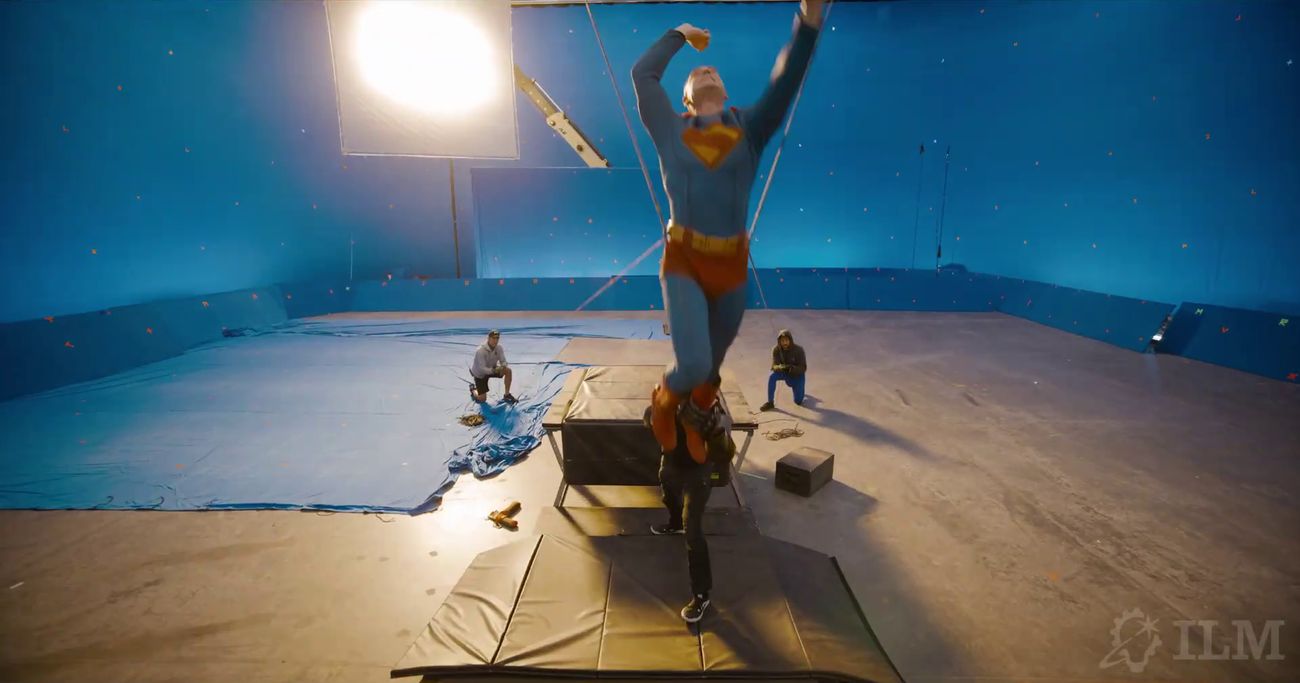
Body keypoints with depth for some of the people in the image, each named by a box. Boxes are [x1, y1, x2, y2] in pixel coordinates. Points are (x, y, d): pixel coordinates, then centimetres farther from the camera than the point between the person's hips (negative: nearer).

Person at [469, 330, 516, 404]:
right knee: (482, 399, -4)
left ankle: (507, 395, -9)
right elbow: (482, 369, -34)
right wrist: (494, 370, -50)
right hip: (480, 373, -5)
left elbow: (503, 361, -12)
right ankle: (473, 390, 32)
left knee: (508, 370, -22)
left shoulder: (499, 347, -16)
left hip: (492, 368, 5)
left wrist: (503, 367, -37)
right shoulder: (480, 350, -32)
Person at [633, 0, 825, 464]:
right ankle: (664, 400, 18)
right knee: (693, 365, -17)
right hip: (684, 263, -3)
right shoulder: (672, 131, 5)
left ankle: (694, 418, 44)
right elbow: (642, 74, 8)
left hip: (732, 266, 3)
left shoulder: (749, 129, 8)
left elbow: (786, 79, -2)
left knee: (711, 365, 16)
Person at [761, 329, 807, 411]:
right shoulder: (776, 349, -21)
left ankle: (796, 387, 30)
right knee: (772, 377, -31)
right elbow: (774, 366, -23)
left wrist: (792, 368, -47)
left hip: (798, 375, -2)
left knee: (798, 402, -5)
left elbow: (803, 368, -26)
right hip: (785, 373, 2)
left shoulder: (798, 350, -29)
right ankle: (770, 402, -16)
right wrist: (780, 367, -48)